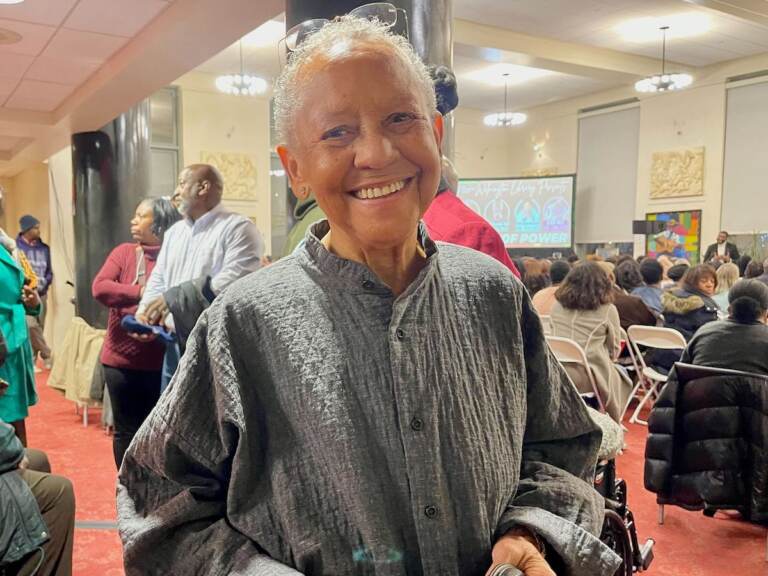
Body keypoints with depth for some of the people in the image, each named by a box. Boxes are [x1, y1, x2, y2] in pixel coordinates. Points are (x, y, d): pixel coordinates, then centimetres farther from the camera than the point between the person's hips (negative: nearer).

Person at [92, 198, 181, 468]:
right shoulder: (124, 252, 5)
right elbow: (99, 287, -8)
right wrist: (142, 293, -19)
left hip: (161, 361, -2)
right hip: (122, 358, 2)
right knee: (126, 430, 13)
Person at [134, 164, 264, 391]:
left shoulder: (238, 228, -9)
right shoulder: (174, 232, 19)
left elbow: (232, 283, -21)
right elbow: (158, 279, 19)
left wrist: (174, 297, -21)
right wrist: (144, 311, -1)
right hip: (176, 345, 7)